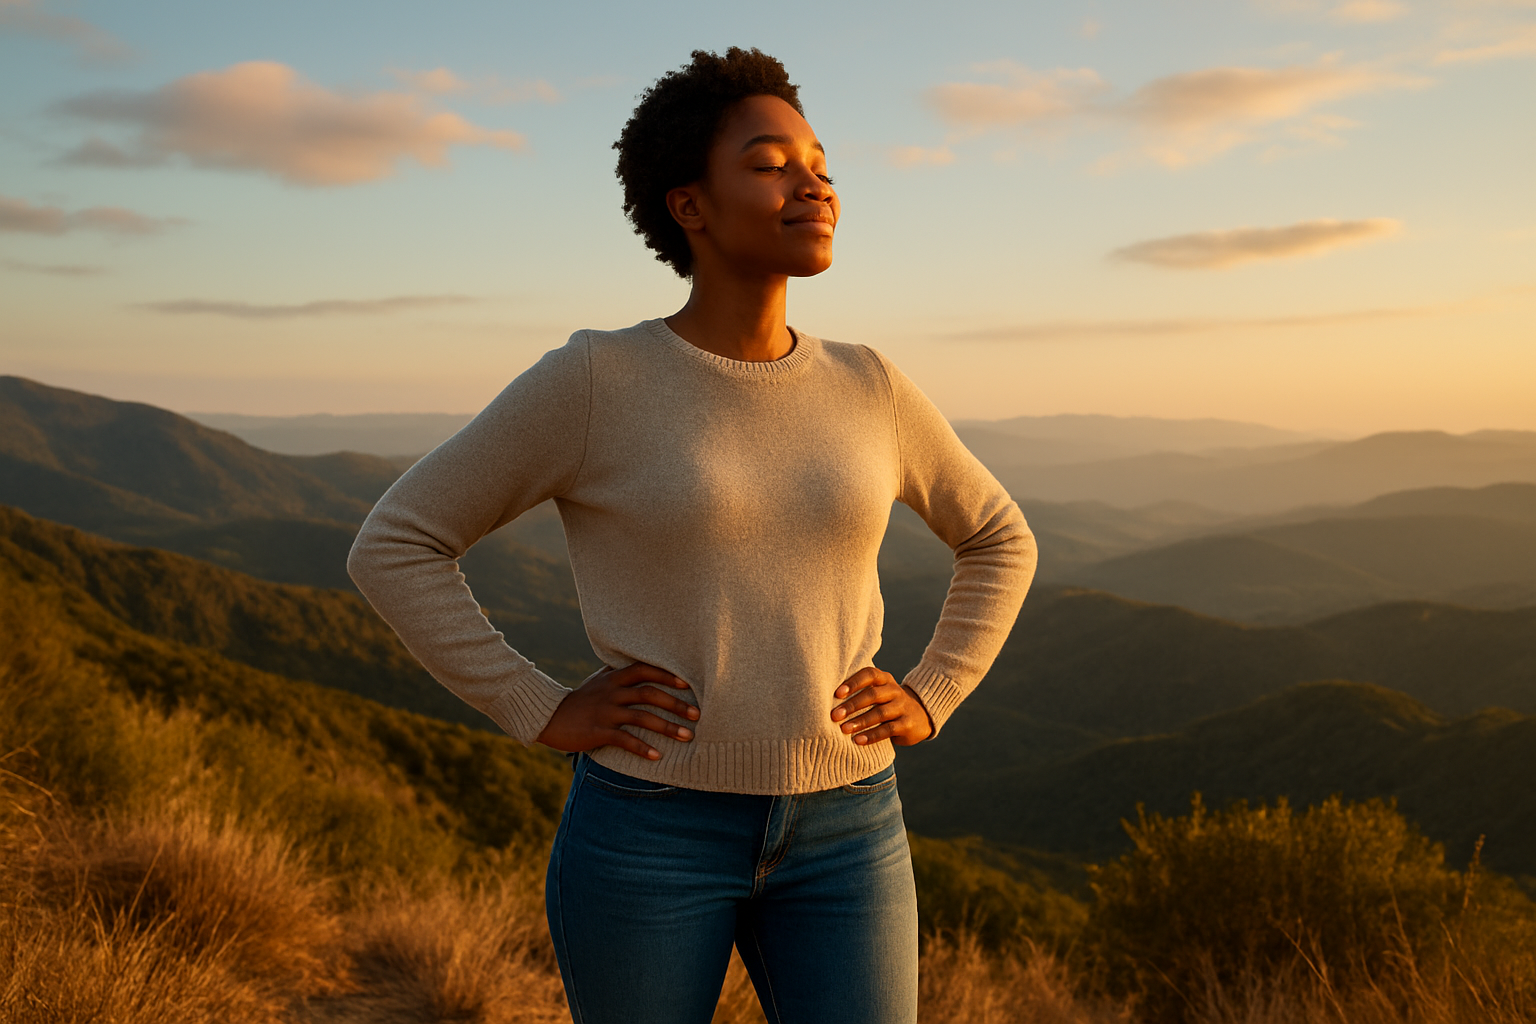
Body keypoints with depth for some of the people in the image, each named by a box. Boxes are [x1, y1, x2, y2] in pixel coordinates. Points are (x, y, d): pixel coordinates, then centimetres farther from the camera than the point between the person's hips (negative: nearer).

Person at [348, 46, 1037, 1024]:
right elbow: (395, 546, -4)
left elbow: (999, 539, 17)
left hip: (841, 837, 3)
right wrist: (542, 713, -11)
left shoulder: (867, 392, 3)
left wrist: (930, 700, 3)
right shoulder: (593, 380, -8)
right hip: (649, 834, -3)